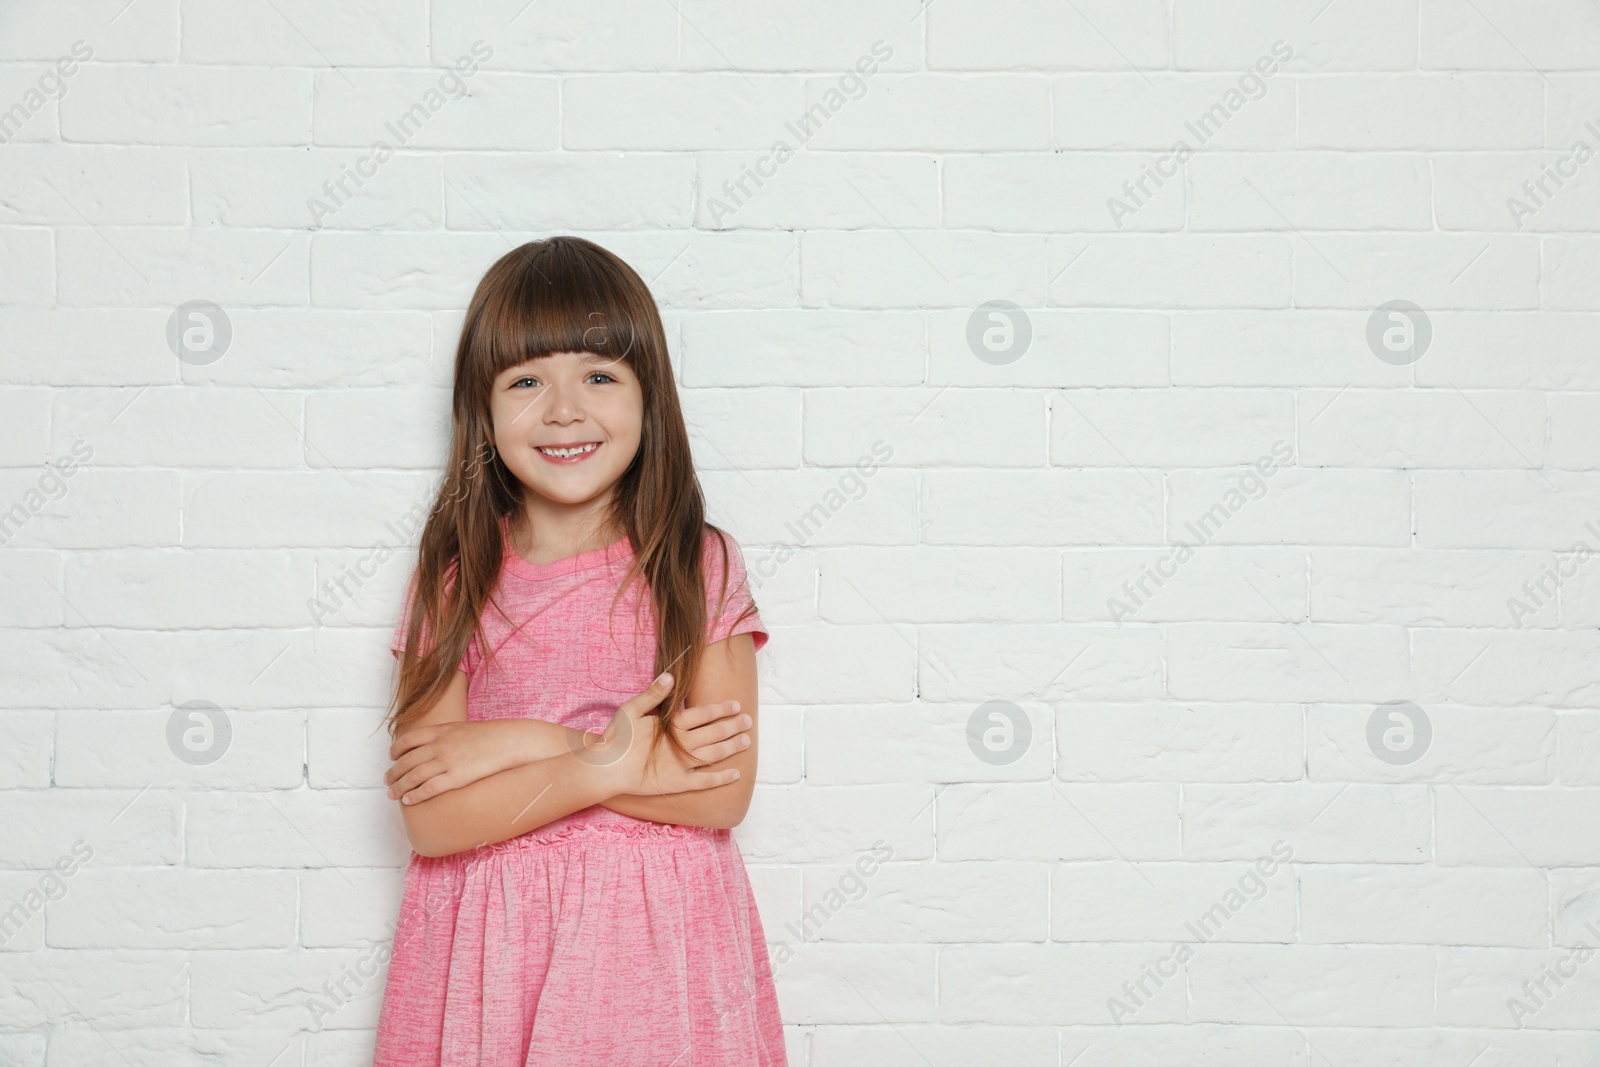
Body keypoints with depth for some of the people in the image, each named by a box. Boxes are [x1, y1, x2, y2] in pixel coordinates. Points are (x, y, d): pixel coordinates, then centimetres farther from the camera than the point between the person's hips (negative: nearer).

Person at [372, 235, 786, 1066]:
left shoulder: (699, 567, -3)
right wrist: (600, 766, -18)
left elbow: (724, 792, -11)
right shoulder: (453, 580, -2)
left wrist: (524, 746, -14)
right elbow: (429, 819, -9)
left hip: (655, 937, 0)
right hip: (487, 943, 1)